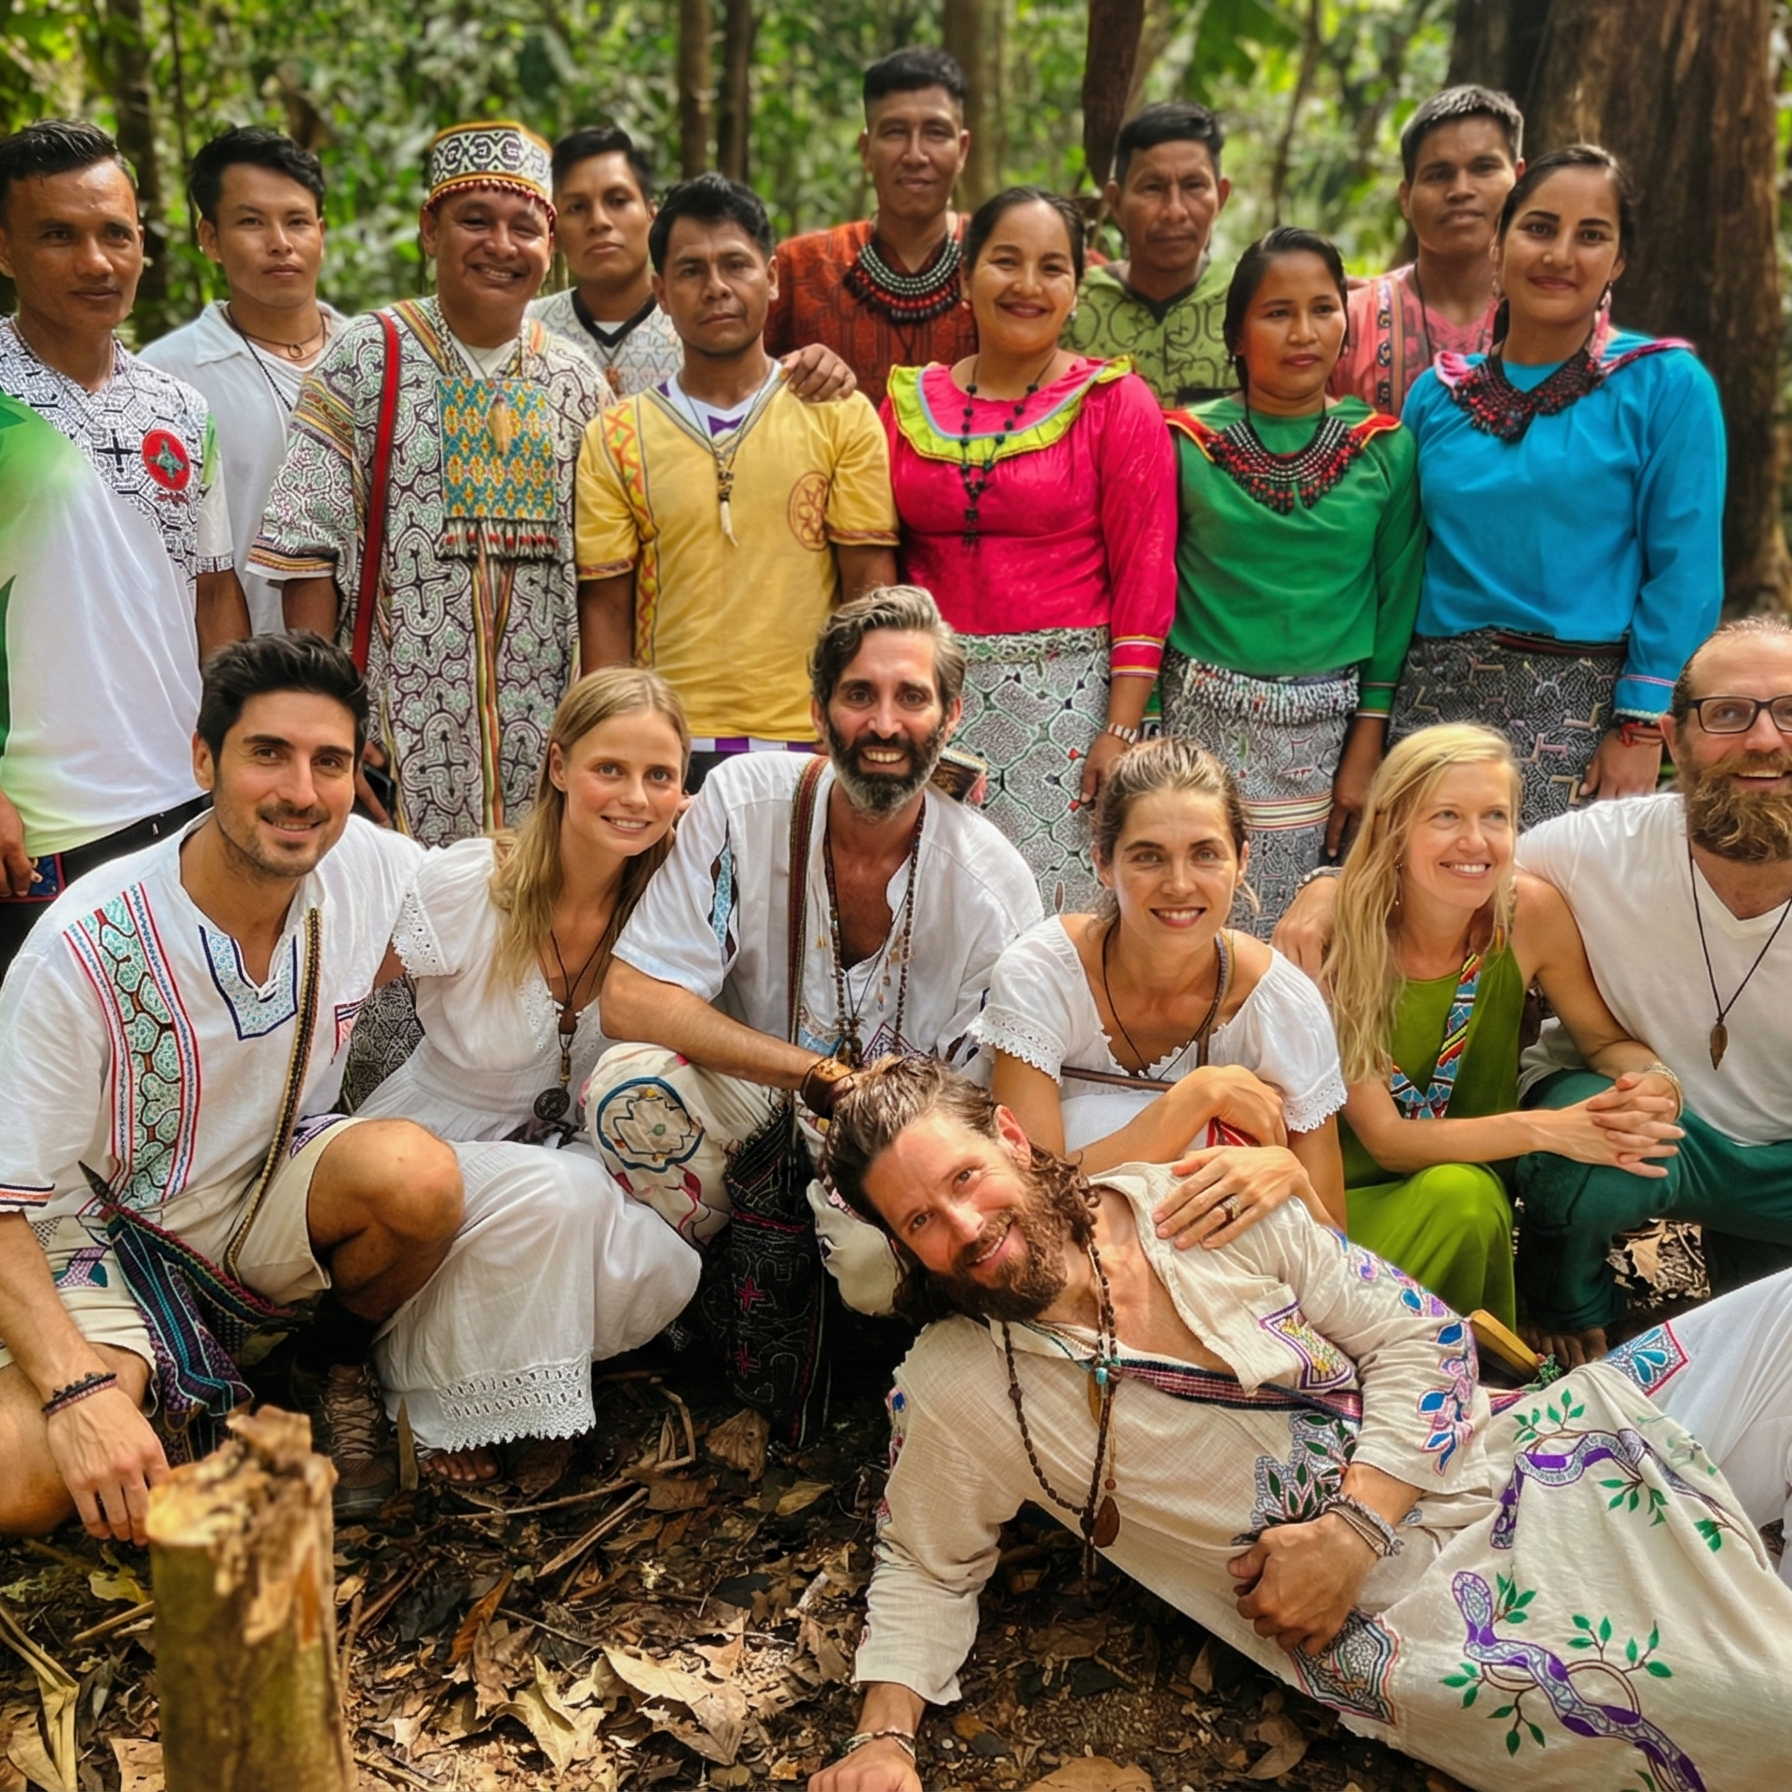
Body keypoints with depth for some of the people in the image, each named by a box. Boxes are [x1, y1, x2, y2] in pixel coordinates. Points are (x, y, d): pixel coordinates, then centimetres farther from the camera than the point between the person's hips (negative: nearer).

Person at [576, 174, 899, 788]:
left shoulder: (842, 416, 5)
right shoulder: (614, 439, 6)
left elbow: (869, 584, 2)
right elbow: (606, 612, 5)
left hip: (814, 745, 0)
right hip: (669, 748, 0)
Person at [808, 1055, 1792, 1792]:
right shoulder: (952, 1392, -7)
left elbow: (1421, 1337, 0)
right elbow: (926, 1569, 8)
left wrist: (1349, 1529, -13)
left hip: (1506, 1457, 4)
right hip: (1407, 1611, -4)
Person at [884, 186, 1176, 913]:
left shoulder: (1115, 403, 0)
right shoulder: (911, 400, 9)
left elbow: (1144, 574, -5)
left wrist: (1122, 730, -12)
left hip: (1067, 698, -3)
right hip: (935, 698, 3)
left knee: (1057, 902, -2)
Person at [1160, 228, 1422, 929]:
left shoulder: (1386, 448, 4)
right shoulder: (1188, 444, 0)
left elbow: (1396, 601, 6)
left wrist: (1368, 742, 1)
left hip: (1324, 732, 1)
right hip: (1204, 720, -1)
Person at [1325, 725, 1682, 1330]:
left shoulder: (1531, 912, -13)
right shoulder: (1338, 939, -20)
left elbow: (1606, 1040, 3)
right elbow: (1384, 1139, -19)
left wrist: (1654, 1081, -20)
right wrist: (1542, 1129, -32)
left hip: (1473, 1176, 2)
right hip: (1351, 1198, -2)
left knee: (1465, 1194, -30)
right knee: (1454, 1194, -31)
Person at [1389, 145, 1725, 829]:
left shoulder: (1667, 385, -2)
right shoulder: (1437, 394, 9)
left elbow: (1684, 573, -6)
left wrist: (1643, 729, -12)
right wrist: (1374, 718, 10)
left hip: (1583, 713, -3)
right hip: (1437, 698, 3)